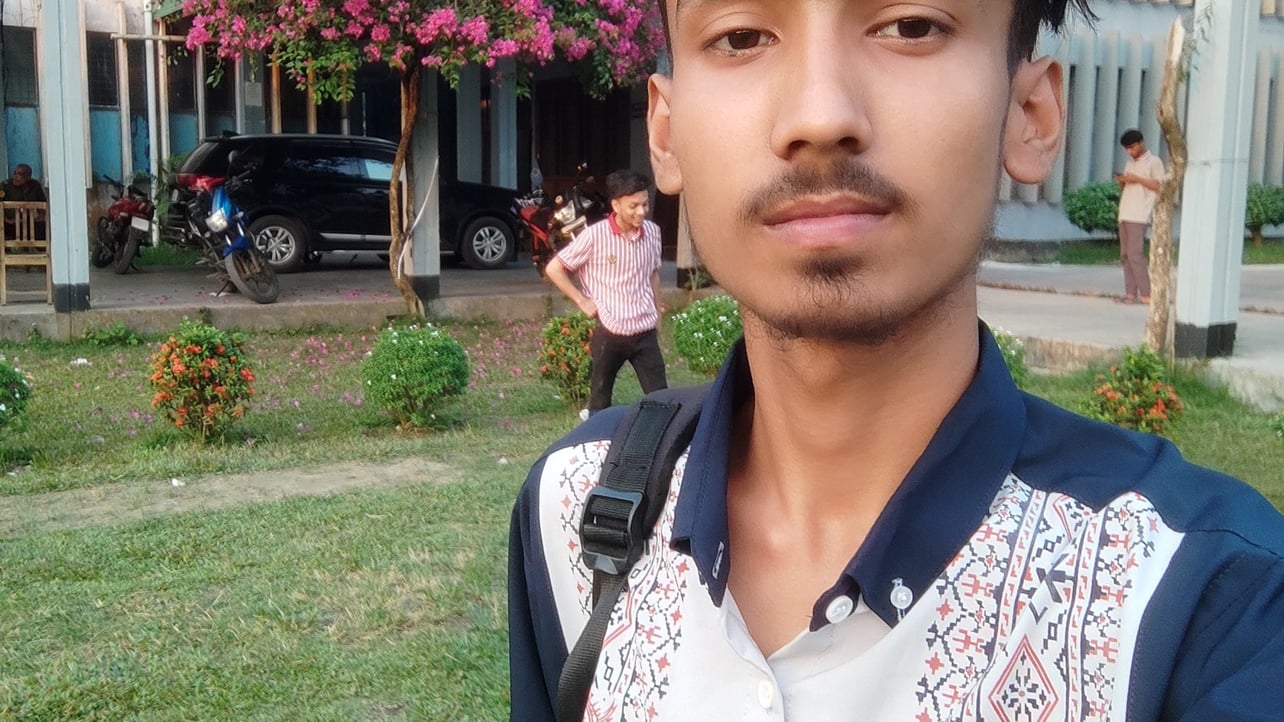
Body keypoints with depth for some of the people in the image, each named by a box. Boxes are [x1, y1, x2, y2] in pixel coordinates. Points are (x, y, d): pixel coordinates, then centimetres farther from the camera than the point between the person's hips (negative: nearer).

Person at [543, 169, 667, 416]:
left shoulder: (652, 232, 1)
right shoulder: (595, 235, -13)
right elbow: (554, 268, -6)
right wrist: (582, 301, -6)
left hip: (645, 333, 3)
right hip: (609, 333, -3)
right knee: (600, 403, 10)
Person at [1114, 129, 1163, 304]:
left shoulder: (1154, 162, -1)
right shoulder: (1129, 163, 22)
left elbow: (1160, 186, -8)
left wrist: (1137, 179, -14)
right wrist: (1121, 182, 4)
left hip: (1139, 215, -8)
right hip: (1125, 214, 8)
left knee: (1135, 254, -14)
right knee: (1125, 255, 3)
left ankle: (1146, 294, -13)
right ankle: (1131, 293, 3)